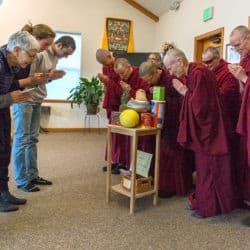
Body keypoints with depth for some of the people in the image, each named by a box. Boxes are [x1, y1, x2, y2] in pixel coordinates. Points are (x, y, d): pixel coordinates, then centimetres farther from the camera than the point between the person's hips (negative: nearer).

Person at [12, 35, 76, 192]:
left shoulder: (55, 57, 11)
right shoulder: (39, 53, -16)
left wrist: (53, 76, -5)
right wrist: (48, 76, -25)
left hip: (37, 100, 8)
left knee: (33, 139, 12)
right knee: (22, 139, -1)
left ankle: (32, 175, 22)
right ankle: (21, 180, 8)